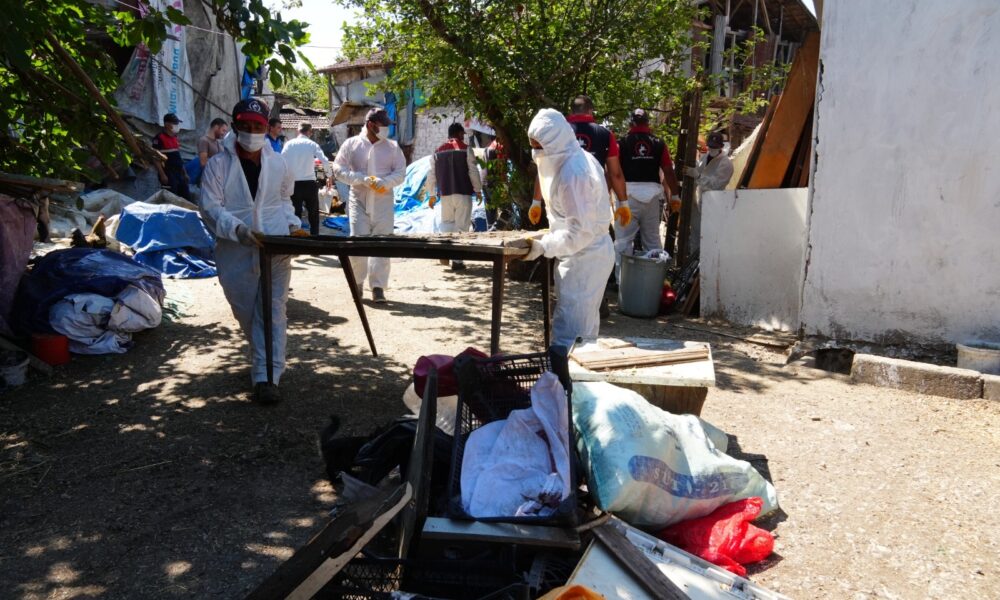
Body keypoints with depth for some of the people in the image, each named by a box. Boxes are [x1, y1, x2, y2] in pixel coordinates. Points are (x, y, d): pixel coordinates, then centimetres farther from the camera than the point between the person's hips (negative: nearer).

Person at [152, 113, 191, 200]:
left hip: (179, 173, 8)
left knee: (186, 198, 8)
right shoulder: (159, 138, -8)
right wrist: (162, 175, -19)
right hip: (168, 174, -8)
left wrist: (185, 173, 17)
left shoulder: (175, 139, 16)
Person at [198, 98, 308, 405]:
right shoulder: (218, 164, -5)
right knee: (246, 313, 13)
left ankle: (266, 377, -6)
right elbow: (210, 206, -12)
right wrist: (239, 229, -26)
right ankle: (263, 359, 38)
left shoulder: (277, 162, 5)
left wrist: (292, 224, 3)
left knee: (272, 312, -6)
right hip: (236, 253, -1)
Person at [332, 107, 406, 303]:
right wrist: (363, 179, -13)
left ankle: (378, 286, 5)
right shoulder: (351, 144, 3)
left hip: (383, 201, 1)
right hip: (359, 200, -1)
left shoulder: (392, 146, 7)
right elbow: (338, 169, 0)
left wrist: (385, 182, -14)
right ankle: (357, 283, 14)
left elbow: (401, 172, 6)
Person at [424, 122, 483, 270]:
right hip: (463, 193, -3)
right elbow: (473, 171, -5)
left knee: (446, 222, 19)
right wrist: (478, 190, 4)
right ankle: (457, 260, -3)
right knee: (462, 225, 0)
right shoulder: (465, 149, -2)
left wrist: (432, 194, 19)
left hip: (445, 194, 3)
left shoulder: (438, 151, 10)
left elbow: (432, 174, 11)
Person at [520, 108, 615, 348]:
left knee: (569, 331, -7)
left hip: (584, 258, -10)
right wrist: (550, 238, 10)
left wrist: (544, 246, -18)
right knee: (585, 326, 21)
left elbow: (581, 232, -24)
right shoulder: (577, 160, 8)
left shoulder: (572, 173, -23)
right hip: (591, 254, 10)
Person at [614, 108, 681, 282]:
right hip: (653, 193, 3)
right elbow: (669, 171, 3)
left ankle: (622, 280, -2)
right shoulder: (658, 143, 7)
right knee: (653, 239, 14)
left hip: (629, 192, -3)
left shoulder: (623, 142, 1)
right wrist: (675, 196, 10)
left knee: (623, 240, 1)